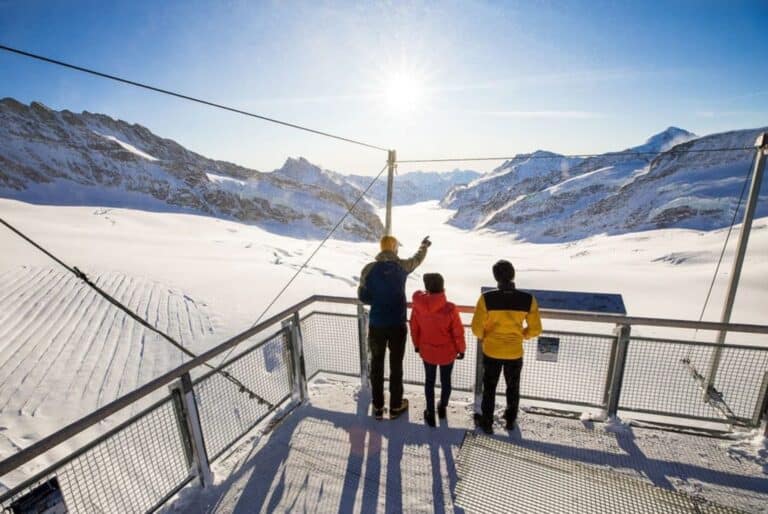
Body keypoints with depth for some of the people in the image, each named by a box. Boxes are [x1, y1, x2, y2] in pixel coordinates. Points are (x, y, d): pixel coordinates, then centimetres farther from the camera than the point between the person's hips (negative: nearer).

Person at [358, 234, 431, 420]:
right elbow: (417, 259, 15)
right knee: (396, 365, 13)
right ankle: (396, 406, 27)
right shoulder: (402, 266, -7)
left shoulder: (369, 269, -9)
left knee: (377, 364, 14)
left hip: (376, 324, 1)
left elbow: (363, 297, -4)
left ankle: (378, 406, 26)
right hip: (397, 324, 0)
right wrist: (424, 246, 36)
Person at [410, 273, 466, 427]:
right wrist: (461, 349, 3)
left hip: (427, 351, 1)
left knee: (429, 381, 20)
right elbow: (458, 332, -14)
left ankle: (430, 414, 30)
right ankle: (442, 408, 42)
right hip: (447, 352, -1)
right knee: (446, 380, 22)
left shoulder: (418, 306, -17)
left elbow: (414, 328, -3)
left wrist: (416, 345, 14)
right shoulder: (450, 308, -24)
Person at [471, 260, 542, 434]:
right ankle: (510, 420, 45)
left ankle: (487, 423, 34)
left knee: (489, 388, 19)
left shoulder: (486, 298, -22)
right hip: (515, 352, 2)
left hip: (491, 351, -1)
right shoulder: (528, 299, -17)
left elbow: (477, 328, -16)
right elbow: (535, 329, -8)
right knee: (513, 387, 26)